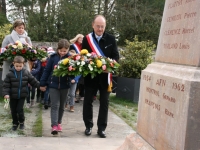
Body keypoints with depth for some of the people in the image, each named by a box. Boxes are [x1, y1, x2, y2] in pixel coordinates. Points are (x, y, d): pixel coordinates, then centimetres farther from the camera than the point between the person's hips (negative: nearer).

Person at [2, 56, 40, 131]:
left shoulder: (26, 73, -3)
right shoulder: (10, 74, -8)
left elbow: (33, 81, 4)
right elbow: (6, 85, -8)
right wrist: (5, 93, -19)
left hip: (22, 96, 0)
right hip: (13, 96, 1)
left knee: (20, 109, -4)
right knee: (13, 111, 10)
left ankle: (21, 122, 21)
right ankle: (15, 123, 29)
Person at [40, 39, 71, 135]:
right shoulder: (53, 57, -5)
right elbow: (47, 70, 0)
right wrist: (43, 83, 2)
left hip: (64, 85, 1)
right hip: (53, 85, -1)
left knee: (62, 106, 13)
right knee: (55, 105, -3)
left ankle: (59, 123, 28)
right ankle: (54, 125, -6)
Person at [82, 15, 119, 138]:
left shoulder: (111, 39, 0)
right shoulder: (86, 39, 0)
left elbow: (116, 56, -1)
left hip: (105, 75, 0)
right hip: (90, 74, 0)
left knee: (104, 102, 5)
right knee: (88, 101, 7)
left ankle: (101, 128, 15)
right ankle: (88, 125, 23)